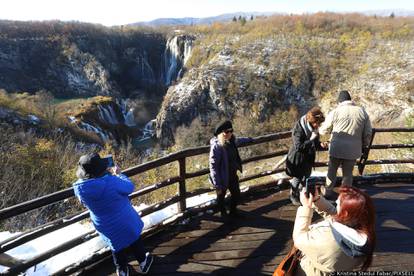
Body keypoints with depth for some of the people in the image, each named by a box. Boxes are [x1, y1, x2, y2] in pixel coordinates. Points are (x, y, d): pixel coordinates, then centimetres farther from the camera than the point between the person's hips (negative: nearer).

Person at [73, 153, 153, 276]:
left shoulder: (79, 188, -21)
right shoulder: (111, 182, -36)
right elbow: (129, 187, -17)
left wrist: (106, 173, 0)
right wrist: (118, 174, -3)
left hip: (106, 227, 3)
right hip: (126, 222, -3)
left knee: (117, 247, 29)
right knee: (135, 241, 26)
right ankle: (143, 263, 47)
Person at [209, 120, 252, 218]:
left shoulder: (231, 141, -5)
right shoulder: (216, 146, -27)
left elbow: (238, 141, 22)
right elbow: (213, 167, -27)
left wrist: (248, 139, 39)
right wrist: (217, 185, -27)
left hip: (233, 176, 7)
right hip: (222, 178, -6)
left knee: (236, 194, 21)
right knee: (221, 197, 19)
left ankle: (233, 211, 48)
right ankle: (223, 214, 46)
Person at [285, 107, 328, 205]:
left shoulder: (313, 128, -2)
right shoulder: (299, 128, -26)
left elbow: (314, 144, 12)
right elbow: (298, 147, -29)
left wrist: (321, 145, -9)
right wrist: (311, 140, -31)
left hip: (308, 159, 7)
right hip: (298, 159, -7)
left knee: (306, 178, 18)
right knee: (297, 179, 9)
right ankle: (294, 196, 32)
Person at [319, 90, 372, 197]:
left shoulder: (335, 112, -8)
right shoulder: (362, 111, 0)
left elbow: (324, 130, 3)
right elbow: (368, 133, 3)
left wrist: (319, 130, 26)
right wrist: (364, 145, 19)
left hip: (336, 149, -2)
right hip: (353, 150, 2)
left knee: (332, 171, 16)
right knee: (348, 173, 15)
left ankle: (328, 192, 30)